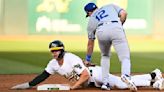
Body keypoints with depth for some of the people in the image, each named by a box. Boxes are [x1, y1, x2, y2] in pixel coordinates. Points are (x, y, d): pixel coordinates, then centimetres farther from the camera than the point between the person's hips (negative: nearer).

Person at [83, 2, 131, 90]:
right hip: (116, 27, -1)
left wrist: (87, 59, 46)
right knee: (125, 57, -2)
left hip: (101, 32, 2)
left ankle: (105, 82, 16)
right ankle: (126, 75, -35)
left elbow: (90, 43, 37)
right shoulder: (110, 6, 37)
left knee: (105, 56, 28)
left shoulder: (91, 19, 35)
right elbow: (123, 13, 15)